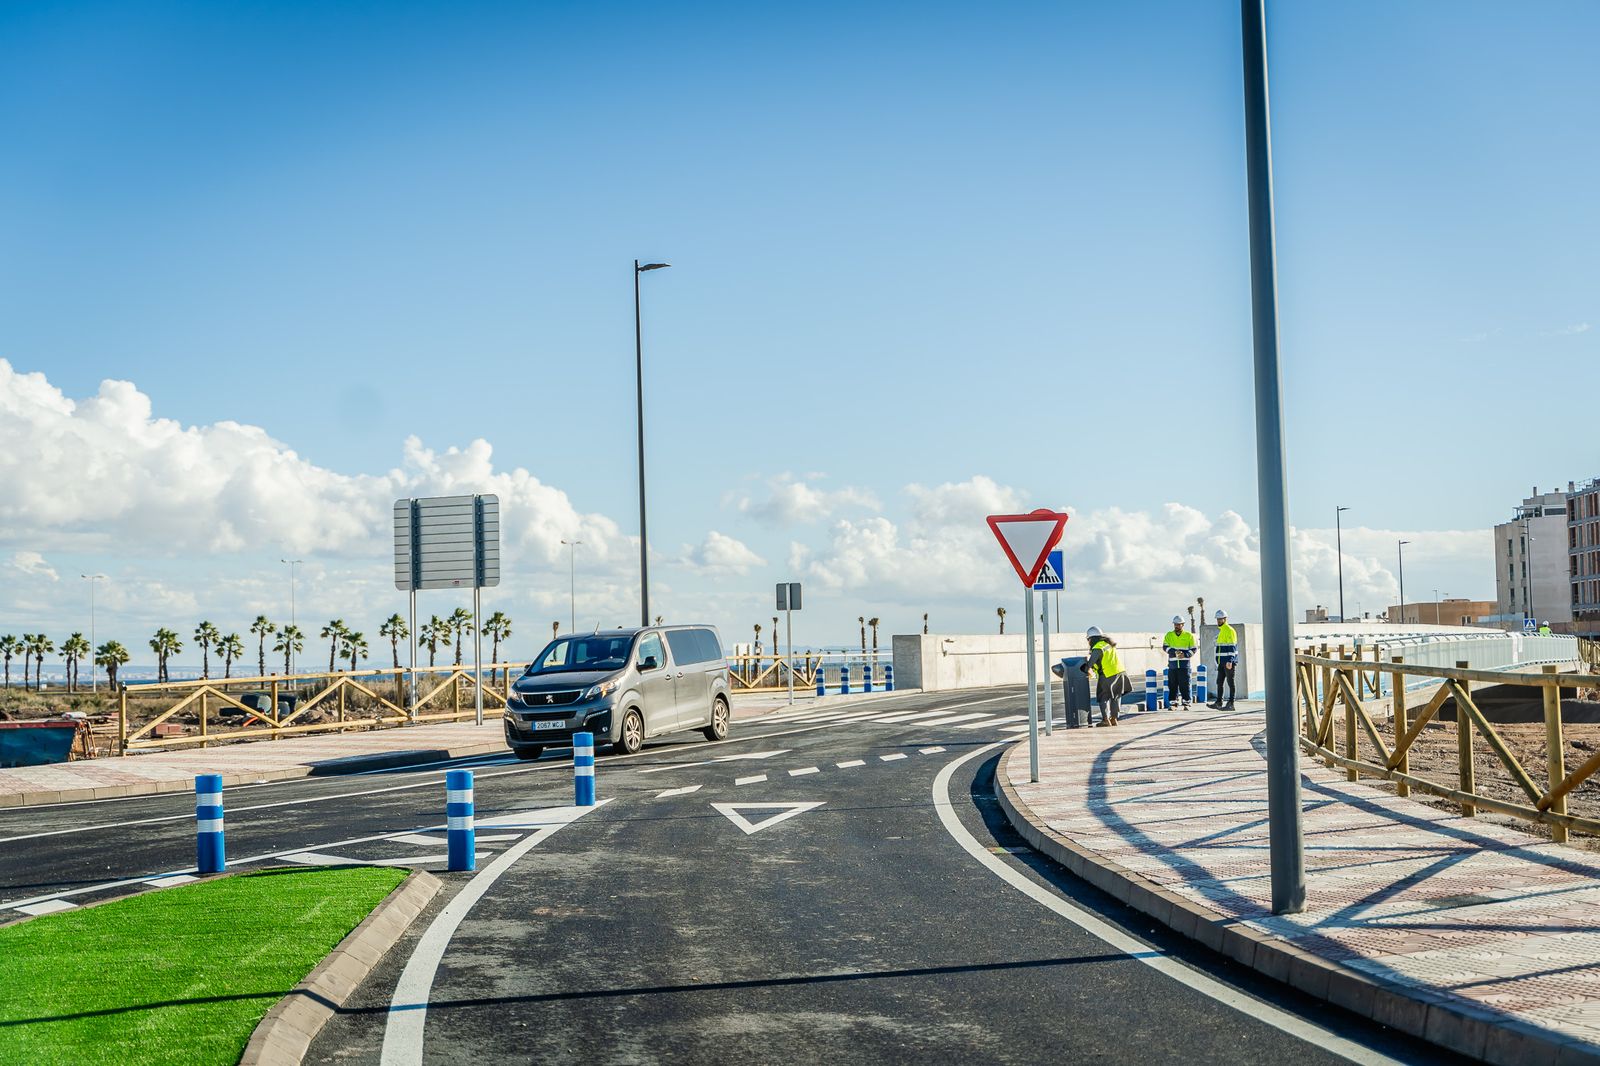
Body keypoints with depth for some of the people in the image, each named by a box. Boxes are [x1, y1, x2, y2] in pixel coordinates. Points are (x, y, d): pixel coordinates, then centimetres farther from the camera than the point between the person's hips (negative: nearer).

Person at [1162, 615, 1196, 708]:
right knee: (1172, 685, 3)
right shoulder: (1169, 635, 10)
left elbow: (1193, 649, 5)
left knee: (1184, 684, -4)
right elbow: (1165, 647, -1)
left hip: (1184, 664, -2)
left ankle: (1186, 702, 2)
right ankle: (1172, 702, 9)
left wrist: (1185, 654, -13)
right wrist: (1175, 652, -18)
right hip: (1172, 664, 2)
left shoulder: (1189, 636, 6)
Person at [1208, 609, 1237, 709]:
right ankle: (1218, 703, 11)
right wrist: (1217, 662, 23)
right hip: (1222, 662, 9)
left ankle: (1231, 704, -2)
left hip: (1229, 662, -9)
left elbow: (1232, 647, -18)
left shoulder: (1229, 630, -11)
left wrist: (1230, 661, -24)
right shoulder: (1219, 631, 18)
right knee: (1219, 682, 8)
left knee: (1230, 682, -4)